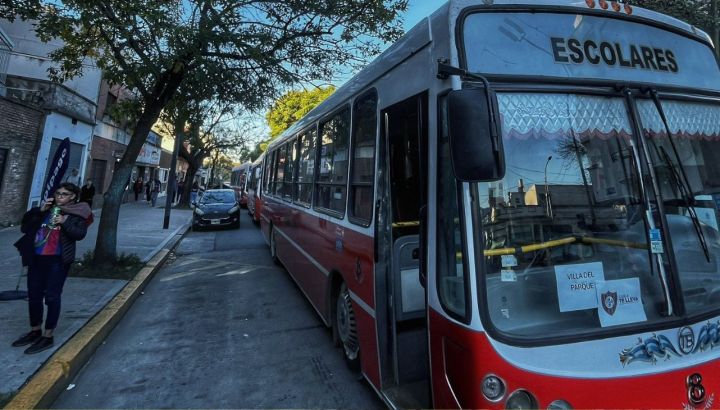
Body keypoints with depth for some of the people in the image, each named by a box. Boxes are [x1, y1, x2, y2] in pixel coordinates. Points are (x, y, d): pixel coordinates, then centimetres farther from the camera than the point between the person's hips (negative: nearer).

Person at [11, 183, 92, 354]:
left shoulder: (76, 213, -3)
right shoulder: (47, 209, 12)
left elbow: (80, 234, -13)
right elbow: (25, 221, 13)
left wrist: (65, 222, -23)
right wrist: (39, 210, 0)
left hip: (58, 260, -6)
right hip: (36, 258, 6)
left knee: (52, 296, -1)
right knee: (33, 295, 14)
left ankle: (48, 336, 9)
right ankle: (35, 331, 31)